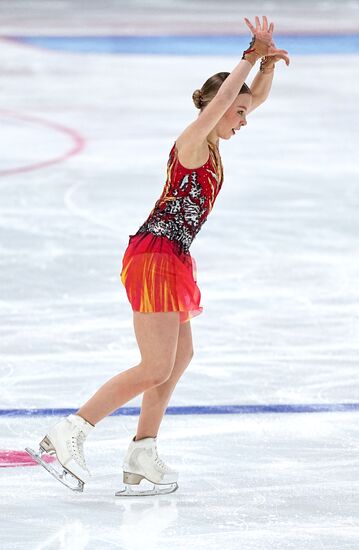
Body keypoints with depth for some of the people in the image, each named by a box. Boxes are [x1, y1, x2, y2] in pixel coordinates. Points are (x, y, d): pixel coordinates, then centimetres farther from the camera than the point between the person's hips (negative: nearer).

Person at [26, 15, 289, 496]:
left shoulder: (211, 142, 12)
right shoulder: (192, 142, -13)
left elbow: (256, 96, 18)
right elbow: (221, 99, -29)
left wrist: (267, 59, 1)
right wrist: (251, 57, -20)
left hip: (172, 260, 10)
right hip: (155, 256, -10)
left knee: (180, 357, 15)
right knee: (156, 369, -11)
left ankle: (142, 457, 18)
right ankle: (67, 434, -11)